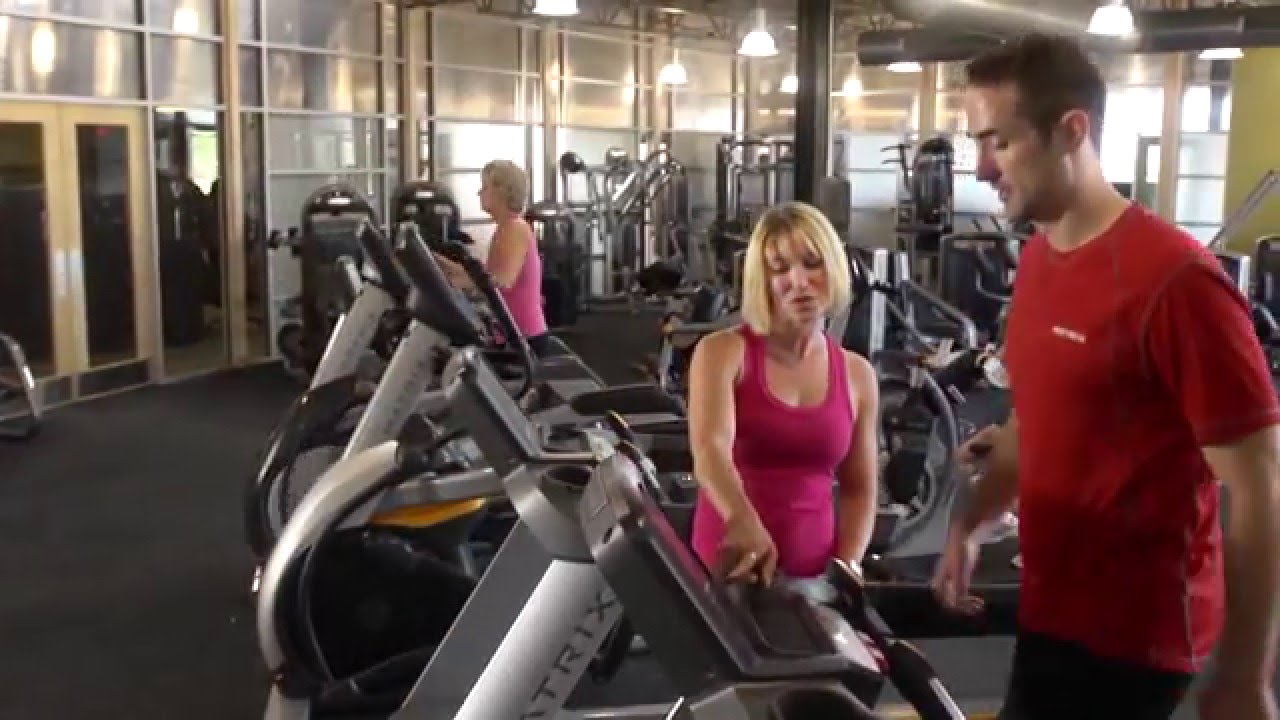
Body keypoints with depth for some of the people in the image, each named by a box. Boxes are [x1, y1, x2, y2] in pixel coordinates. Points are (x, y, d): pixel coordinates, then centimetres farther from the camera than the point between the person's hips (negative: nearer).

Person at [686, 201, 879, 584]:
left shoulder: (857, 375, 3)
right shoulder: (723, 352, -8)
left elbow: (858, 489, 10)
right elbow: (709, 447, -25)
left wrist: (845, 567, -6)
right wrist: (744, 523, -43)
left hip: (814, 573, 3)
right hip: (730, 563, -3)